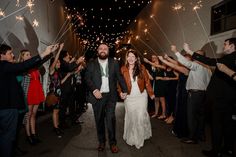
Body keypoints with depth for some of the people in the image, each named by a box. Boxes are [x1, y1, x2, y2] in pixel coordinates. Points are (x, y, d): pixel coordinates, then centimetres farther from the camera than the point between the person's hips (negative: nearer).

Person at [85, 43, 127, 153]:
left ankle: (112, 143, 10)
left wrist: (124, 90, -5)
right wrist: (94, 90, -15)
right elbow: (87, 78, -2)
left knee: (111, 118, -6)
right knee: (99, 120, 9)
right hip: (97, 96, 1)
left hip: (110, 96, 0)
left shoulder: (114, 63, 8)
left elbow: (120, 77, 5)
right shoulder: (91, 64, 6)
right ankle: (101, 142, 25)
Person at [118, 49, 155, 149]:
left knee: (141, 117, -1)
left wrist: (151, 93, 0)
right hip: (129, 98, 0)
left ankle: (140, 138, 23)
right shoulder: (123, 69, -1)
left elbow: (147, 81, 2)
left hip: (141, 96, 0)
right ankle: (131, 138, 30)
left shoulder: (141, 68, -1)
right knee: (131, 117, 9)